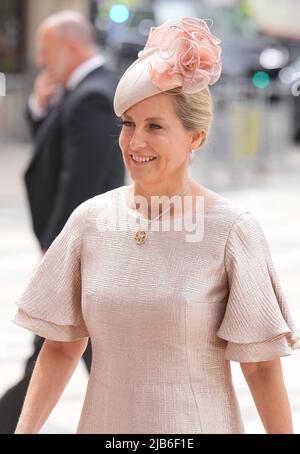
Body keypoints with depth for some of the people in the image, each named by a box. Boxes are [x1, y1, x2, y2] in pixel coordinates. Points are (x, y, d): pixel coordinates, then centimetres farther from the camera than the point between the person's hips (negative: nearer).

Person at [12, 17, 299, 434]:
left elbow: (261, 364, -9)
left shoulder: (232, 228, -12)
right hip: (104, 421, 3)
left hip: (198, 423, -3)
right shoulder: (90, 218, -2)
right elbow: (62, 346, 3)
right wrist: (25, 430, -6)